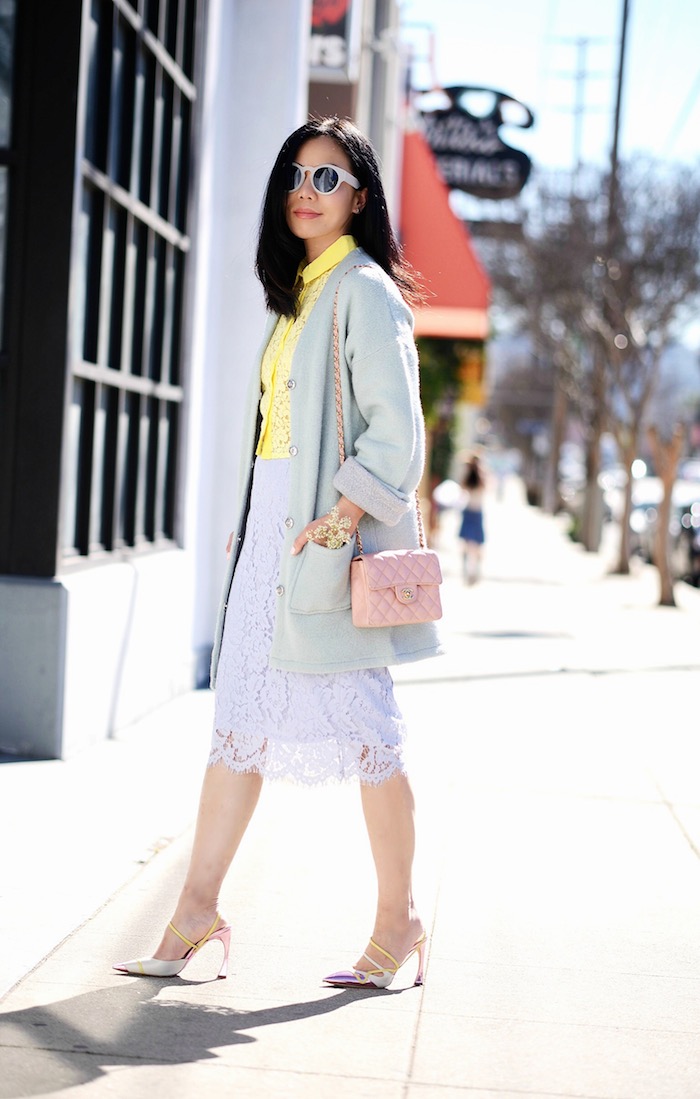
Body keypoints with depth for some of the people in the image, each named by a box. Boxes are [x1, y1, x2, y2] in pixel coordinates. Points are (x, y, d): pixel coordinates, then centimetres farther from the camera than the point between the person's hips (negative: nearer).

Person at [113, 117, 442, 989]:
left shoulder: (364, 291, -7)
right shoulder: (300, 291, 18)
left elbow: (394, 433, -16)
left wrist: (336, 522, -21)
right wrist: (255, 524, 15)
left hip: (329, 531, -8)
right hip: (271, 524, 8)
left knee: (361, 726, -2)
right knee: (239, 719, 7)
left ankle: (398, 919, 9)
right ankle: (198, 909, 11)